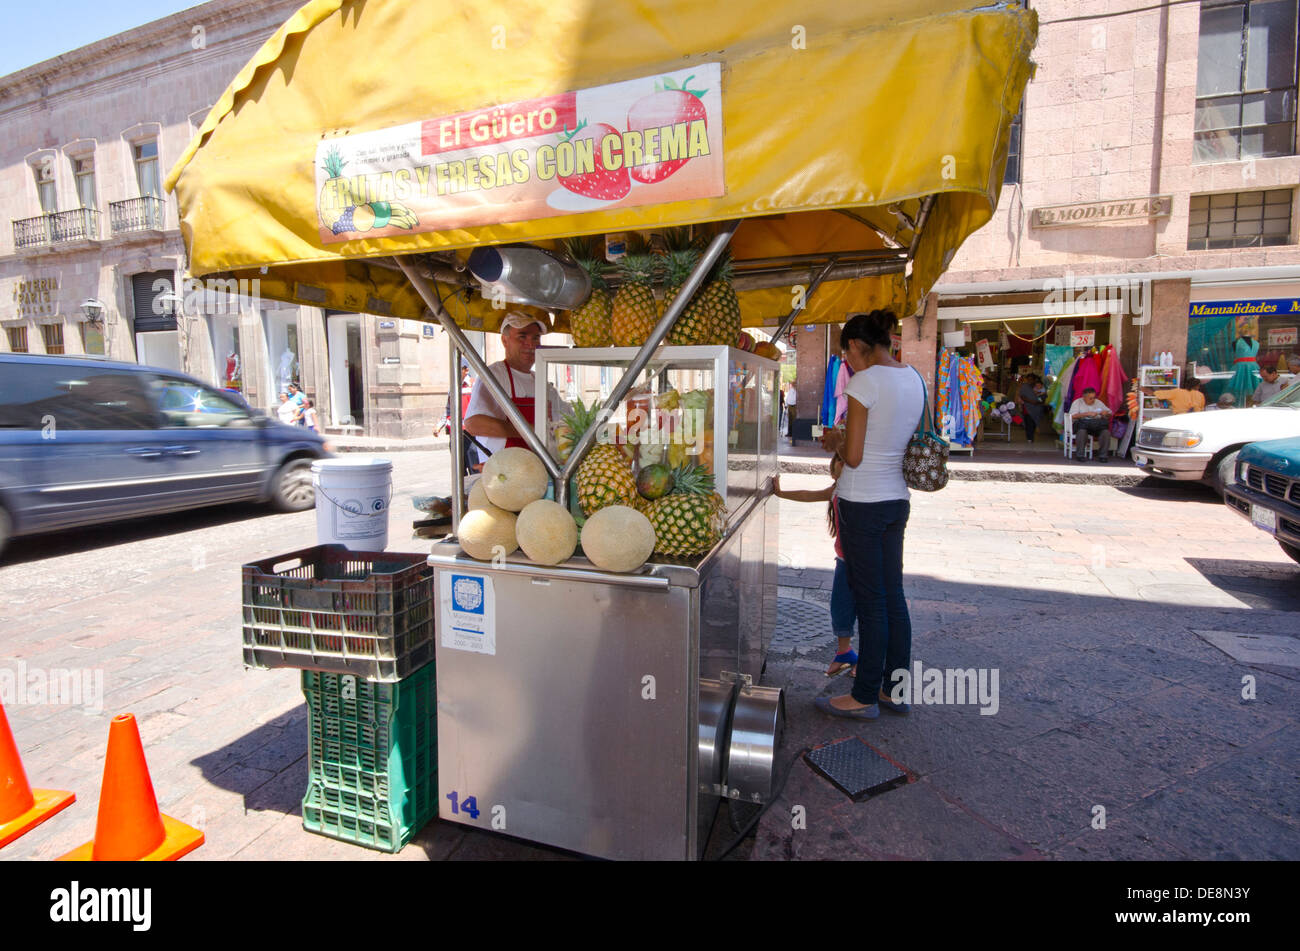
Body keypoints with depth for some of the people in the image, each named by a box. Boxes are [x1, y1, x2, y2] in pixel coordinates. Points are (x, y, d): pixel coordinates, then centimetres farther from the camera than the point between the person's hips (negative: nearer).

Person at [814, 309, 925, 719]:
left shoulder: (866, 381, -15)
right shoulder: (914, 379, 10)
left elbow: (854, 456, -16)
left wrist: (834, 443, 5)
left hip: (863, 503, -8)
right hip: (897, 498, 8)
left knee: (871, 602, 1)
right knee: (893, 596, 15)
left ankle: (865, 697, 15)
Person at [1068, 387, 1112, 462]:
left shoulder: (1098, 402, 21)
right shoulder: (1077, 402, 8)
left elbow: (1110, 414, 21)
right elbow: (1073, 416, -10)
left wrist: (1106, 413, -3)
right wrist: (1087, 414, -18)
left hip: (1097, 424, 4)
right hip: (1082, 423, -4)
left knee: (1106, 431, -29)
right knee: (1082, 431, -39)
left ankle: (1103, 455, -19)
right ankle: (1079, 455, -26)